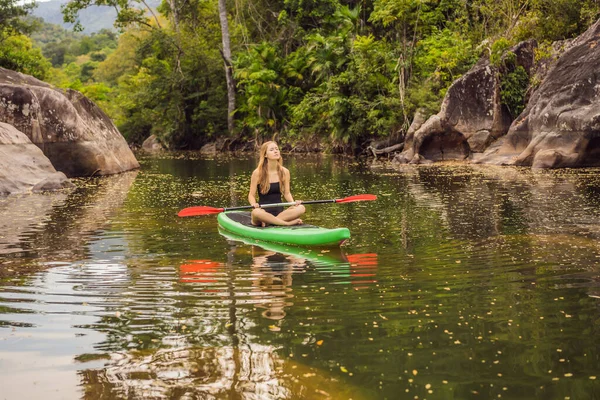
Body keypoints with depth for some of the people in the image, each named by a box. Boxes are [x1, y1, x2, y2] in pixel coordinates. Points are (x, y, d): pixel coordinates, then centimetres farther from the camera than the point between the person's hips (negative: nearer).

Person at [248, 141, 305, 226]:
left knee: (301, 208, -25)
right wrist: (254, 204, -22)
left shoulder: (284, 172, 6)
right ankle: (290, 222, -29)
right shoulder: (258, 173, -3)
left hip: (280, 212, 3)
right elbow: (251, 195, 0)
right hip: (264, 212, -3)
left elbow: (287, 193, 11)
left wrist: (293, 202, -11)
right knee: (256, 212, -40)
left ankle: (268, 222, -25)